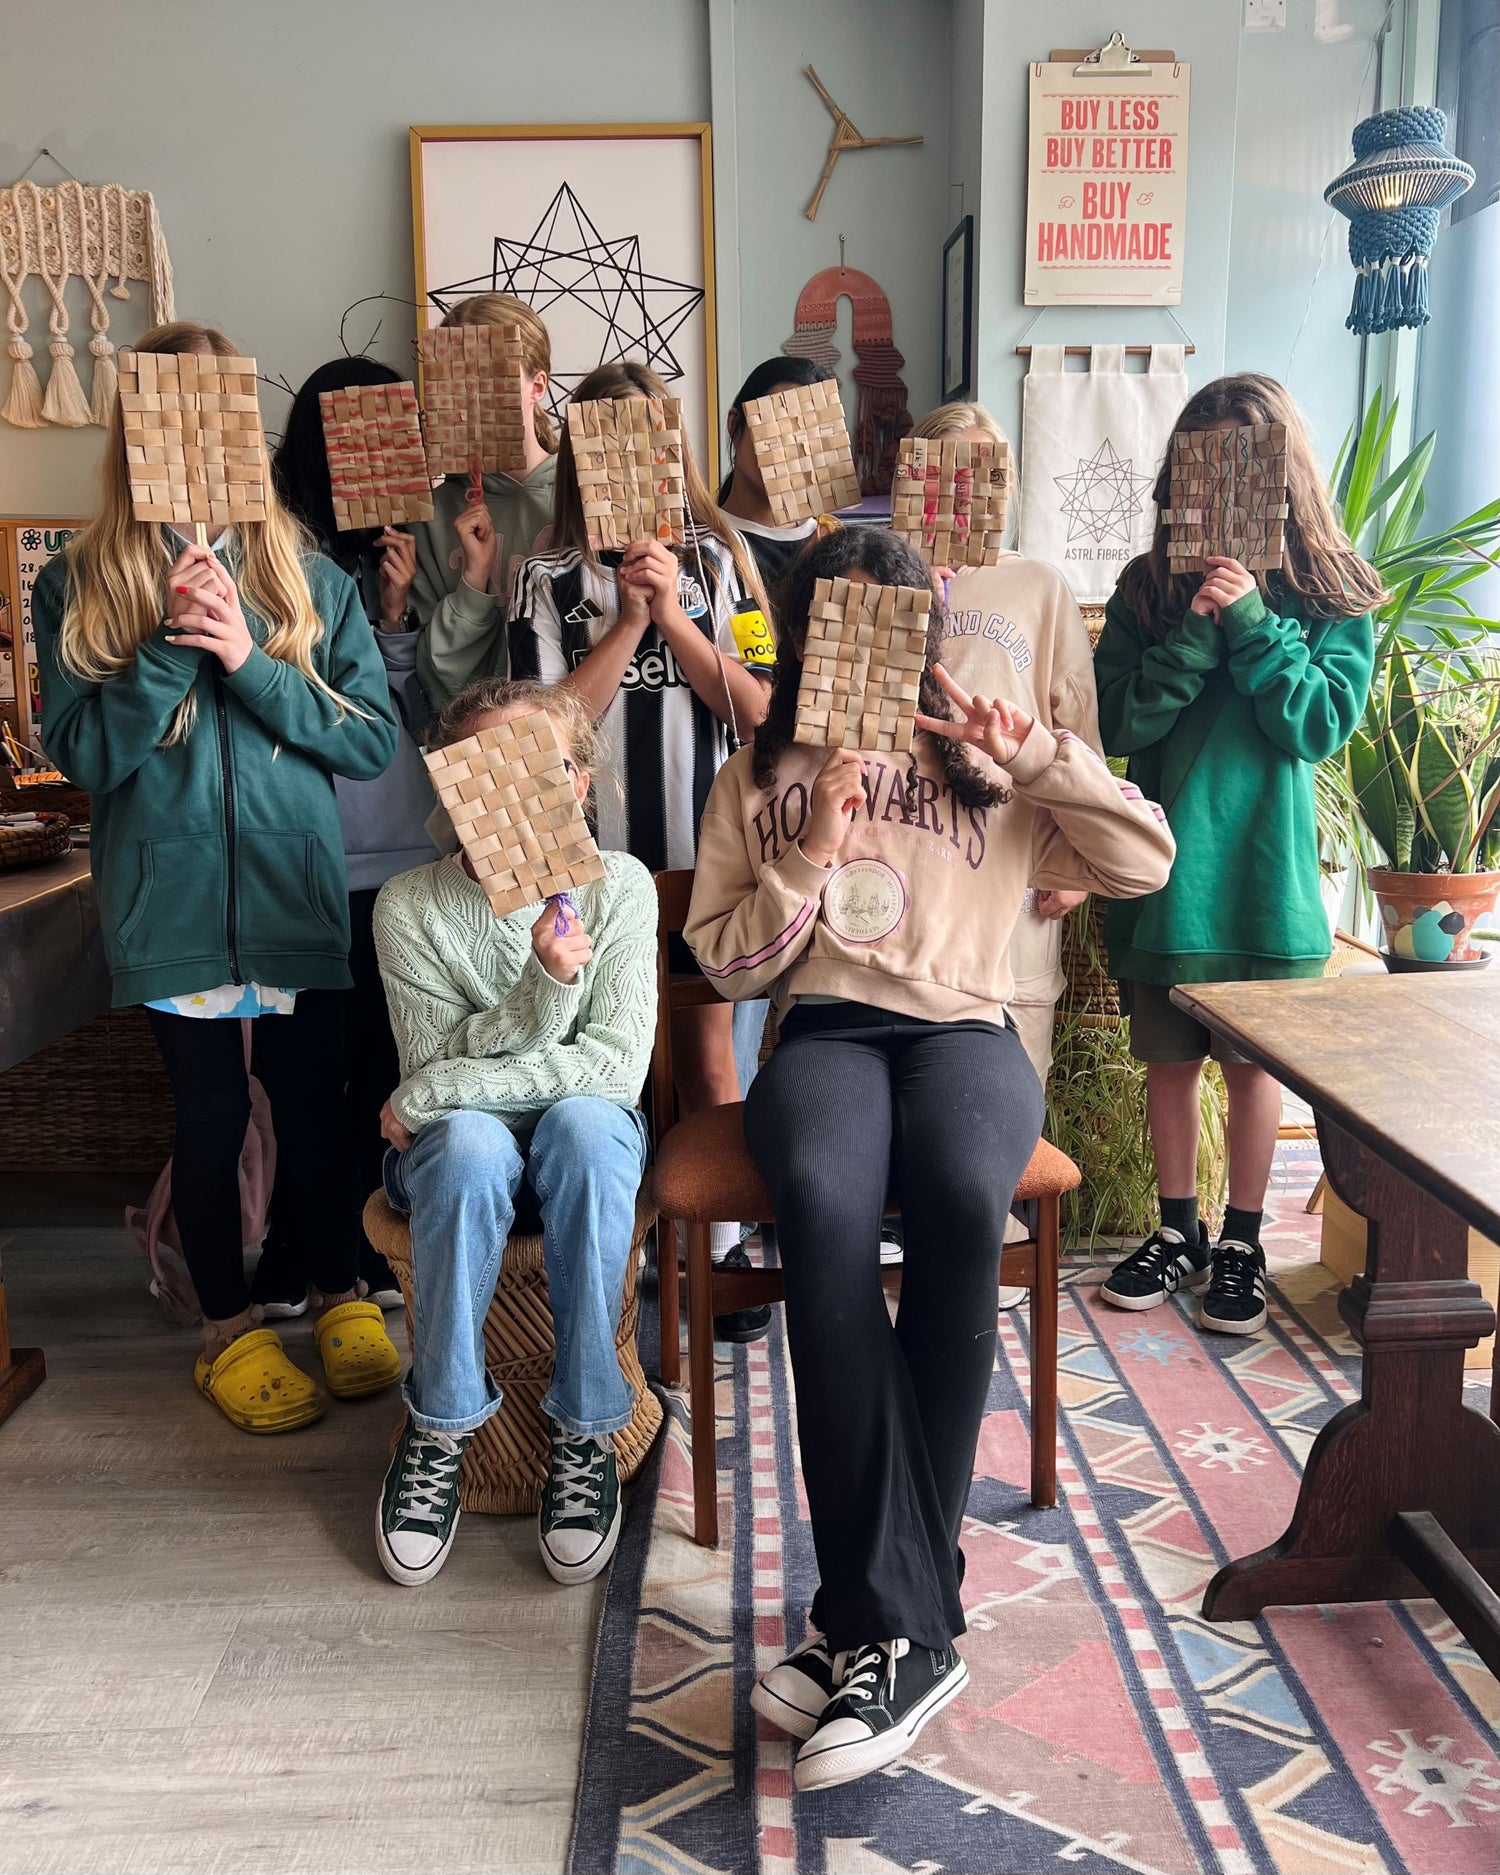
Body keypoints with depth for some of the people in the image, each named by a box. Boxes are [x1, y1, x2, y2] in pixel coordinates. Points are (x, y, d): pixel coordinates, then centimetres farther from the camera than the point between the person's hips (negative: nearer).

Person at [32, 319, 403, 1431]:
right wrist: (170, 648, -17)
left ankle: (342, 1296, 32)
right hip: (170, 898, 0)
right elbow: (79, 753, -5)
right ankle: (228, 1327, 29)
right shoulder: (81, 585, 2)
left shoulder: (308, 577, 2)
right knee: (211, 1112, 10)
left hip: (298, 890, 1)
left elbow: (374, 740, -3)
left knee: (315, 1102, 10)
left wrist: (251, 659, -14)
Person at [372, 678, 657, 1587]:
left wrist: (441, 1091, -21)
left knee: (585, 1122, -34)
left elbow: (617, 1063, -17)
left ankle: (585, 1428, -19)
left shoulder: (617, 885, -10)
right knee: (469, 1143, -34)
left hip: (585, 1143, 0)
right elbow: (434, 1070, -14)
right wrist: (544, 985, -31)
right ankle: (441, 1425, -13)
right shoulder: (411, 906, -9)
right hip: (464, 1152, 0)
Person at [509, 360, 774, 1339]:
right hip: (596, 855, -1)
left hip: (703, 851, 1)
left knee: (708, 1053, 8)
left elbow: (757, 711, -3)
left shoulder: (717, 561, 5)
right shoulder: (550, 579, 1)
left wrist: (677, 617, -12)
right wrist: (629, 622, -13)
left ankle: (726, 1248, 21)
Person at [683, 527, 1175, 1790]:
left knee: (963, 1199, -36)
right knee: (824, 1203, -37)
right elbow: (726, 962, 11)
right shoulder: (756, 782, 19)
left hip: (964, 1032, 0)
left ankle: (870, 1619, -25)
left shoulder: (981, 771, 18)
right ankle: (909, 1629, -30)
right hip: (823, 1035, 0)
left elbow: (1144, 862, 8)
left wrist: (1032, 749, -1)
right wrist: (811, 857, -3)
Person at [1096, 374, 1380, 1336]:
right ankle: (1178, 1232, 29)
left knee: (1253, 1062, 9)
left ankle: (1242, 1243, 26)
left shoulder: (1334, 594, -1)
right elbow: (1121, 723, -7)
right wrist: (1196, 630, -18)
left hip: (1265, 865, -1)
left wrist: (1250, 620, -18)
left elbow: (1321, 725, -11)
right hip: (1163, 858, 2)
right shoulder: (1150, 586, 2)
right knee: (1169, 1058, 12)